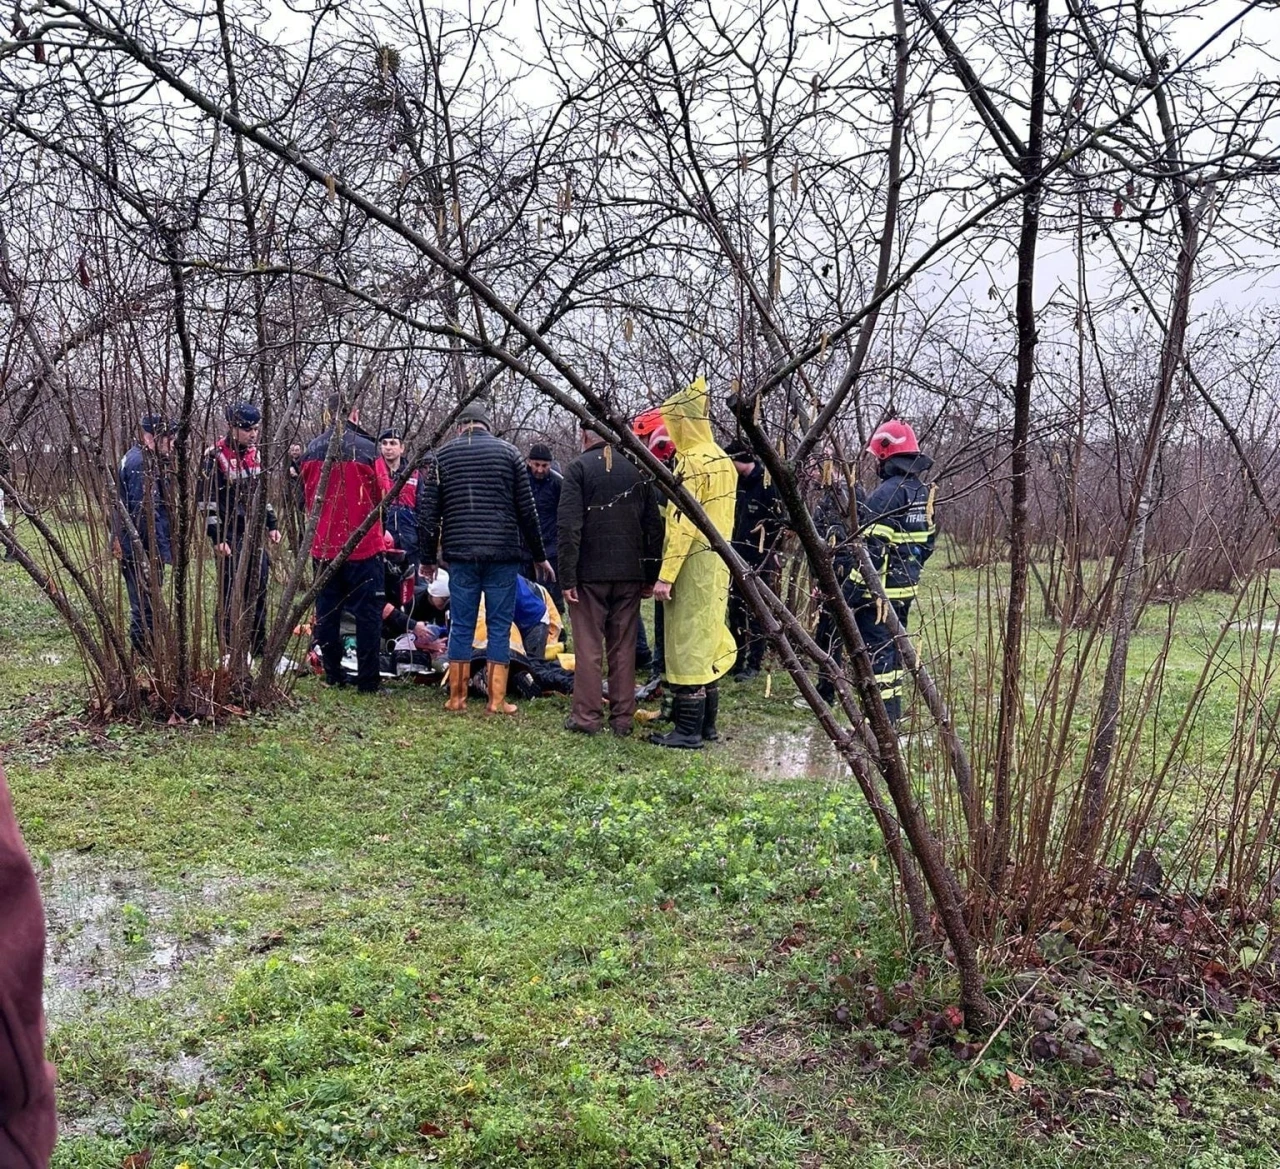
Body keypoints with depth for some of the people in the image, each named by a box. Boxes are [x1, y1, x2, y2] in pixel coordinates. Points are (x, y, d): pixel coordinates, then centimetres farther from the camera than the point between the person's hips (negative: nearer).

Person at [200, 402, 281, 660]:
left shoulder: (254, 454, 11)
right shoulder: (215, 456, -11)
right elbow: (207, 500, -13)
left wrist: (271, 525, 16)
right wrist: (217, 538, -17)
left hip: (254, 535, 7)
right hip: (230, 537, -7)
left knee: (259, 591, 12)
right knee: (231, 594, -3)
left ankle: (260, 648, 22)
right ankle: (230, 652, 5)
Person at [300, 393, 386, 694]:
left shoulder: (312, 450, 2)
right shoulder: (366, 449, -12)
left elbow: (306, 496, 13)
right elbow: (381, 497, -4)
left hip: (323, 545, 4)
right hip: (363, 545, -4)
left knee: (327, 610, 12)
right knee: (367, 613, 2)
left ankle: (332, 675, 18)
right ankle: (367, 680, 4)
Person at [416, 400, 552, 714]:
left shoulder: (441, 456, 7)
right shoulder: (508, 452, 4)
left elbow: (428, 511, 6)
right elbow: (526, 510, 4)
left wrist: (427, 557, 15)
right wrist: (539, 556, 12)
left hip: (460, 553, 1)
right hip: (503, 554, -1)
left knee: (461, 626, 8)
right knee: (499, 626, 4)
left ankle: (456, 698, 12)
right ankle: (496, 700, 5)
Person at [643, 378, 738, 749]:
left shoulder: (692, 462, -15)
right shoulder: (723, 460, 14)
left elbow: (681, 524, -21)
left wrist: (665, 575, -21)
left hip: (692, 565, -9)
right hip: (718, 563, 9)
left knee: (686, 644, -5)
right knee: (707, 642, 14)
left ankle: (687, 730, -1)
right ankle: (706, 723, 22)